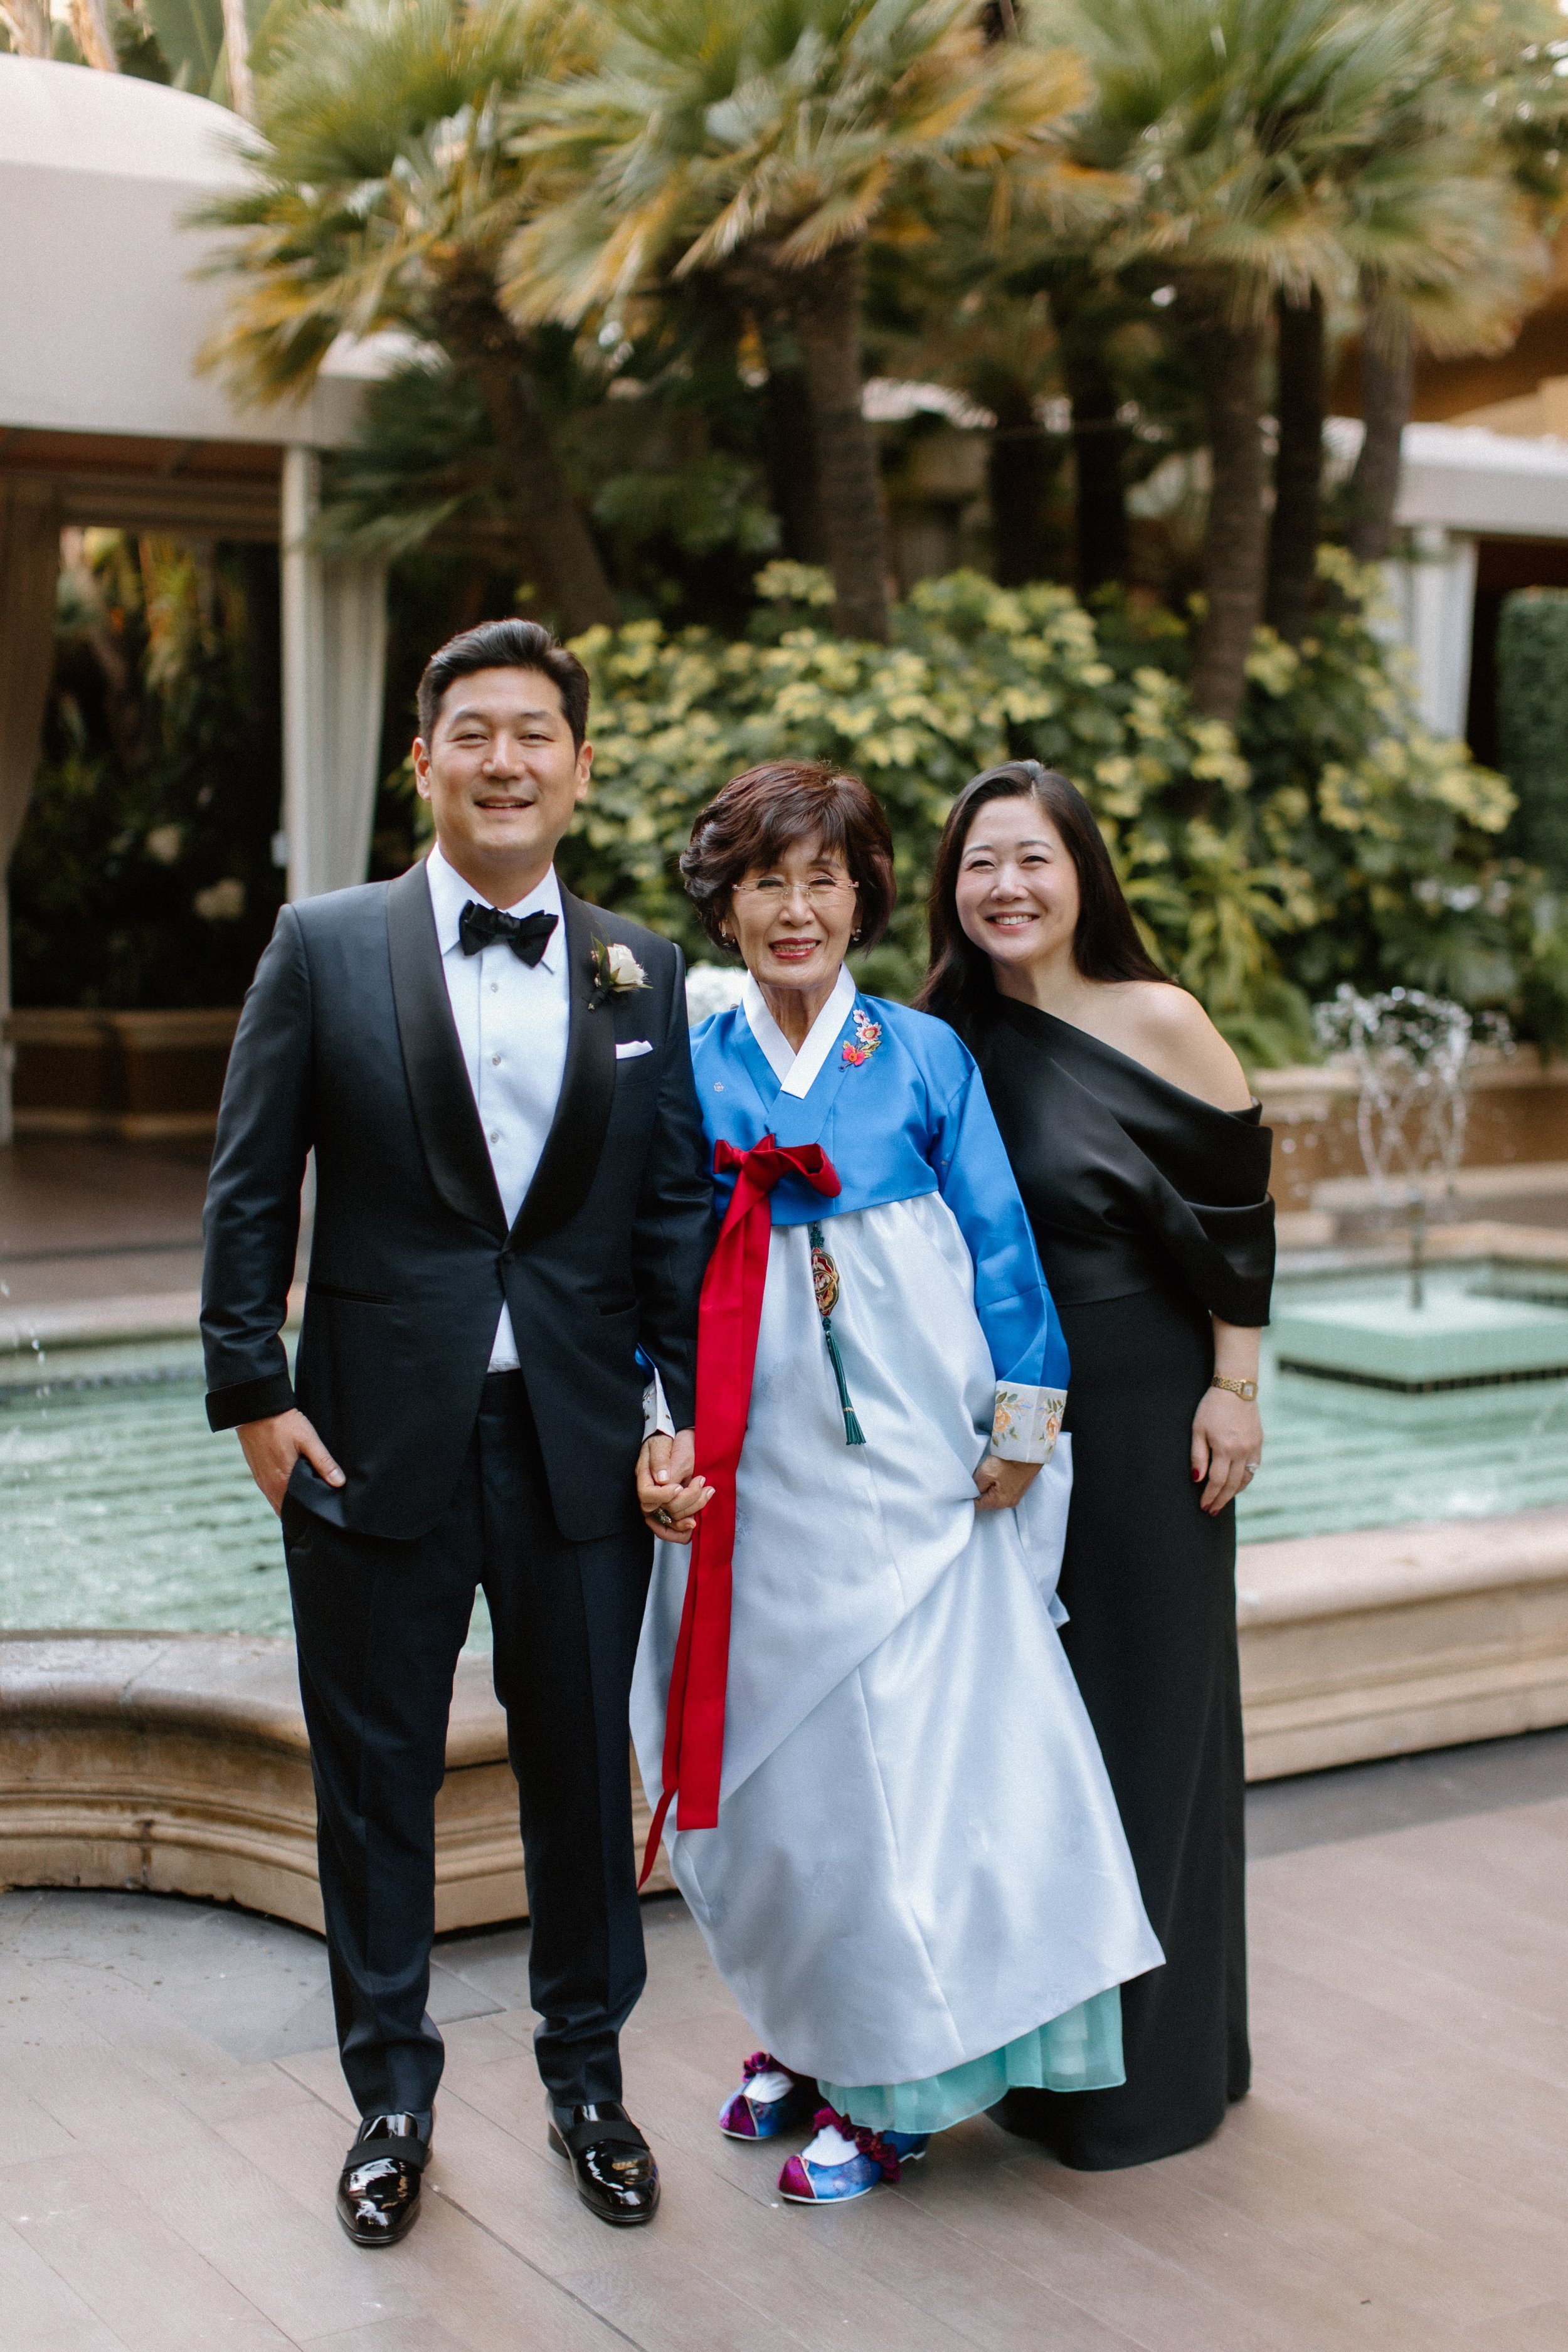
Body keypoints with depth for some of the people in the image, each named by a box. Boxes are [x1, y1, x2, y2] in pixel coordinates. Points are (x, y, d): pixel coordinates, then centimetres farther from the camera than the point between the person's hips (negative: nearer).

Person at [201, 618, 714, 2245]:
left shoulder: (641, 972, 6)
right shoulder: (325, 948, -1)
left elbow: (676, 1209, 5)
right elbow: (249, 1191, 0)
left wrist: (697, 1410, -2)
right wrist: (252, 1389, -6)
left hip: (580, 1445, 2)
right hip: (374, 1438, -1)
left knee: (585, 1773, 12)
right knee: (375, 1781, 11)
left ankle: (586, 2080, 32)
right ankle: (391, 2098, 29)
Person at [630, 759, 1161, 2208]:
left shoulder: (926, 1057, 1)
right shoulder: (691, 1071, 4)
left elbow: (998, 1244, 3)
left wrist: (1020, 1424, -1)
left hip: (906, 1458, -2)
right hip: (756, 1467, 2)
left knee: (901, 1752, -1)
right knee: (773, 1750, 8)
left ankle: (887, 2083, 12)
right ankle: (806, 2029, 29)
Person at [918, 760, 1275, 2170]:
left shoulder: (1157, 1023, -9)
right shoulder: (946, 1041, 3)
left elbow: (1238, 1216, -6)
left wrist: (1233, 1391, -8)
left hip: (1140, 1418, -4)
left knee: (1142, 1716, 5)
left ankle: (1151, 2068, 19)